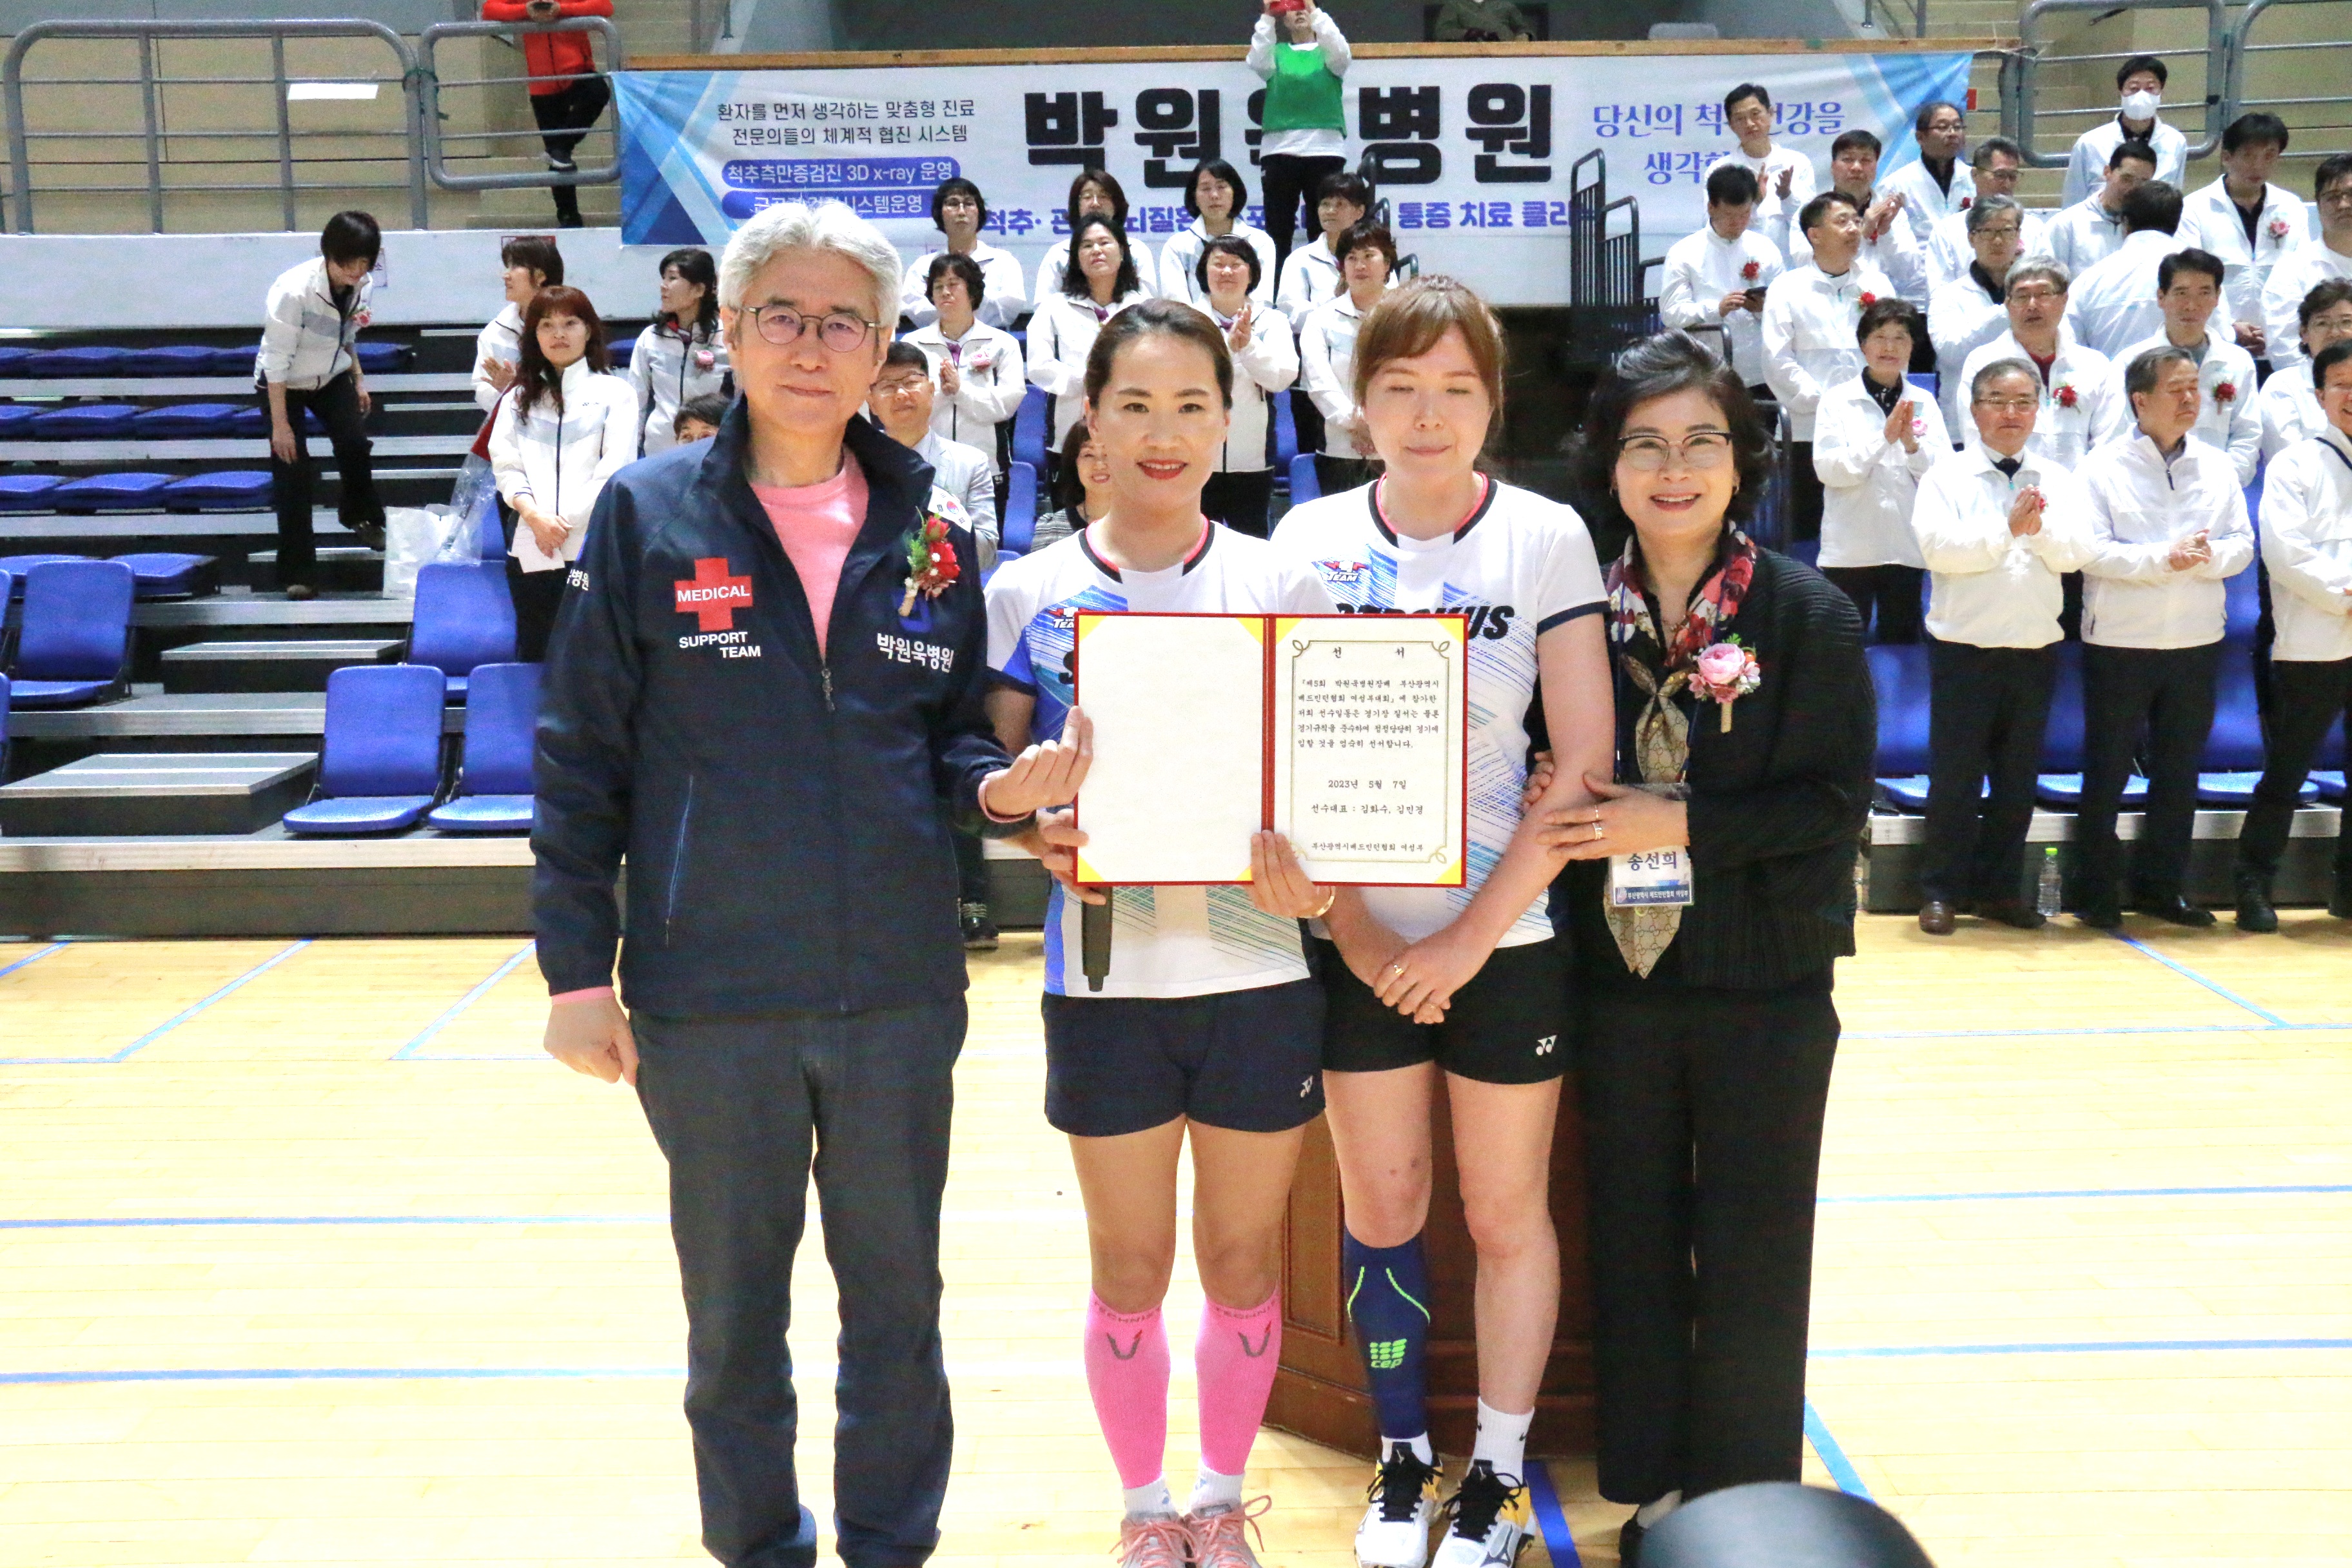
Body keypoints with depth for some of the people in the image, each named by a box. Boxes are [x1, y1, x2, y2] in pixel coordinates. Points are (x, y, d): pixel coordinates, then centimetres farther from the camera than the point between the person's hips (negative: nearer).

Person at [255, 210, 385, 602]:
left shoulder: (363, 287, -13)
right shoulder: (293, 289, -30)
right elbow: (276, 360, -26)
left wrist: (358, 380, 10)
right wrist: (280, 424, -25)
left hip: (331, 378, 4)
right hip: (283, 384, -4)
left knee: (354, 442, -16)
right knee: (292, 467, -8)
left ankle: (360, 516, 17)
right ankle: (297, 572, -1)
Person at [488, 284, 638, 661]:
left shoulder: (615, 392, 7)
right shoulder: (519, 398, 18)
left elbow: (615, 467, -3)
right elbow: (505, 465, 8)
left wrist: (566, 523, -10)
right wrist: (535, 516, -11)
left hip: (594, 545, -3)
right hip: (533, 547, 3)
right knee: (533, 655, 7)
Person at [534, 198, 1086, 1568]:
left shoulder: (926, 533, 3)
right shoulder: (650, 514, -3)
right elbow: (582, 759, -2)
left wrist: (1003, 785, -11)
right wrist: (578, 973, -5)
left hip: (898, 990, 2)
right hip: (709, 997, -2)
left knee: (898, 1294, 14)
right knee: (735, 1302, 14)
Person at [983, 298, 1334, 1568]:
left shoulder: (1282, 586, 0)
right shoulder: (1029, 592, 0)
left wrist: (1310, 877, -18)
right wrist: (1043, 837, -18)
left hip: (1258, 973, 0)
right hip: (1106, 979, 0)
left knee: (1244, 1256, 13)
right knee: (1129, 1266, 12)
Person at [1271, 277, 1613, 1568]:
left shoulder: (1547, 538, -5)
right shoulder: (1312, 541, -1)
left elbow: (1584, 764, -9)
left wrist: (1469, 938, -13)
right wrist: (1353, 929, -9)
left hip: (1506, 935, -1)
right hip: (1357, 939, 2)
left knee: (1505, 1210, 9)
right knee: (1380, 1201, 12)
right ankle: (1401, 1459, 30)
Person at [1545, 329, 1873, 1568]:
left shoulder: (1809, 617, -6)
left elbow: (1836, 801, -10)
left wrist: (1680, 826, -18)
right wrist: (1579, 835, -13)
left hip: (1766, 991, -2)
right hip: (1620, 977, 3)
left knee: (1752, 1255, 7)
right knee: (1633, 1240, 12)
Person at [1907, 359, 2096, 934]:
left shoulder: (2059, 480, 10)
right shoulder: (1948, 475, 0)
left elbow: (2076, 553, -2)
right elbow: (1938, 546, -15)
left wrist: (2040, 526, -20)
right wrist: (2008, 527, -21)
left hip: (2036, 648, 4)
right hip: (1965, 646, -4)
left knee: (2018, 777, 9)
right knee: (1955, 773, 0)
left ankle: (1999, 888, 20)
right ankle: (1942, 891, 9)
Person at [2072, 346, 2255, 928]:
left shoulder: (2218, 467, 7)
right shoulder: (2104, 467, -4)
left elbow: (2242, 544, 2)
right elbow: (2090, 549, -13)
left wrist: (2206, 555, -19)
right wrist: (2161, 558, -24)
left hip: (2195, 641, 4)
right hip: (2119, 640, -4)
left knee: (2178, 770, 12)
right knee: (2107, 771, 3)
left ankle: (2161, 886, 24)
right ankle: (2098, 892, 13)